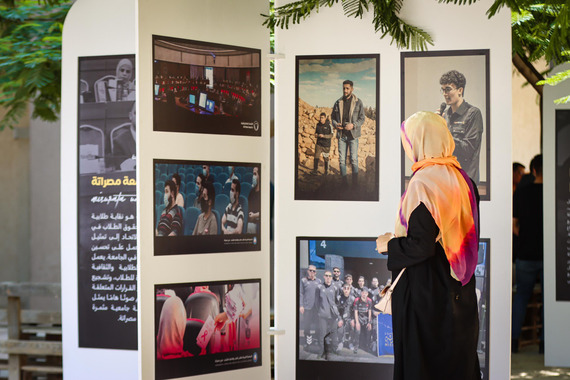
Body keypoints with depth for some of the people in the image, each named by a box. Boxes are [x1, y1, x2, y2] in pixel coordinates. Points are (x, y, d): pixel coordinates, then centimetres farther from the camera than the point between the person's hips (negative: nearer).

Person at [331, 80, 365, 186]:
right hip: (341, 135, 3)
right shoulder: (338, 103, 9)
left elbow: (362, 118, 0)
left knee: (354, 159, -7)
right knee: (342, 160, 2)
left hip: (353, 134, -3)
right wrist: (335, 124, -6)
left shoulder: (358, 102, 1)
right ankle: (344, 180, 9)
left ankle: (355, 181, 3)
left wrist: (353, 125, -17)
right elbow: (333, 116, 15)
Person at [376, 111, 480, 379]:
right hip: (460, 293, 8)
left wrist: (389, 244, -5)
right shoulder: (462, 179, 4)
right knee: (456, 358, 16)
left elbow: (421, 246, -23)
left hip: (425, 292, -8)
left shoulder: (423, 184, -20)